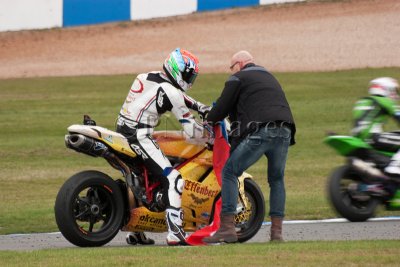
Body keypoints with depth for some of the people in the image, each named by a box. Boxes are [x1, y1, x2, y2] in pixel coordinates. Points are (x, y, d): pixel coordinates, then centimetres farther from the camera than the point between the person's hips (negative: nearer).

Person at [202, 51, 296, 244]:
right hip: (284, 132, 6)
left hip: (259, 132, -6)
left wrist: (208, 121, 27)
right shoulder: (269, 77, 32)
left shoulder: (239, 78, 10)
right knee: (277, 179, 20)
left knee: (230, 172, 2)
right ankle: (277, 230, 9)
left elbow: (223, 107, 8)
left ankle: (227, 227, -8)